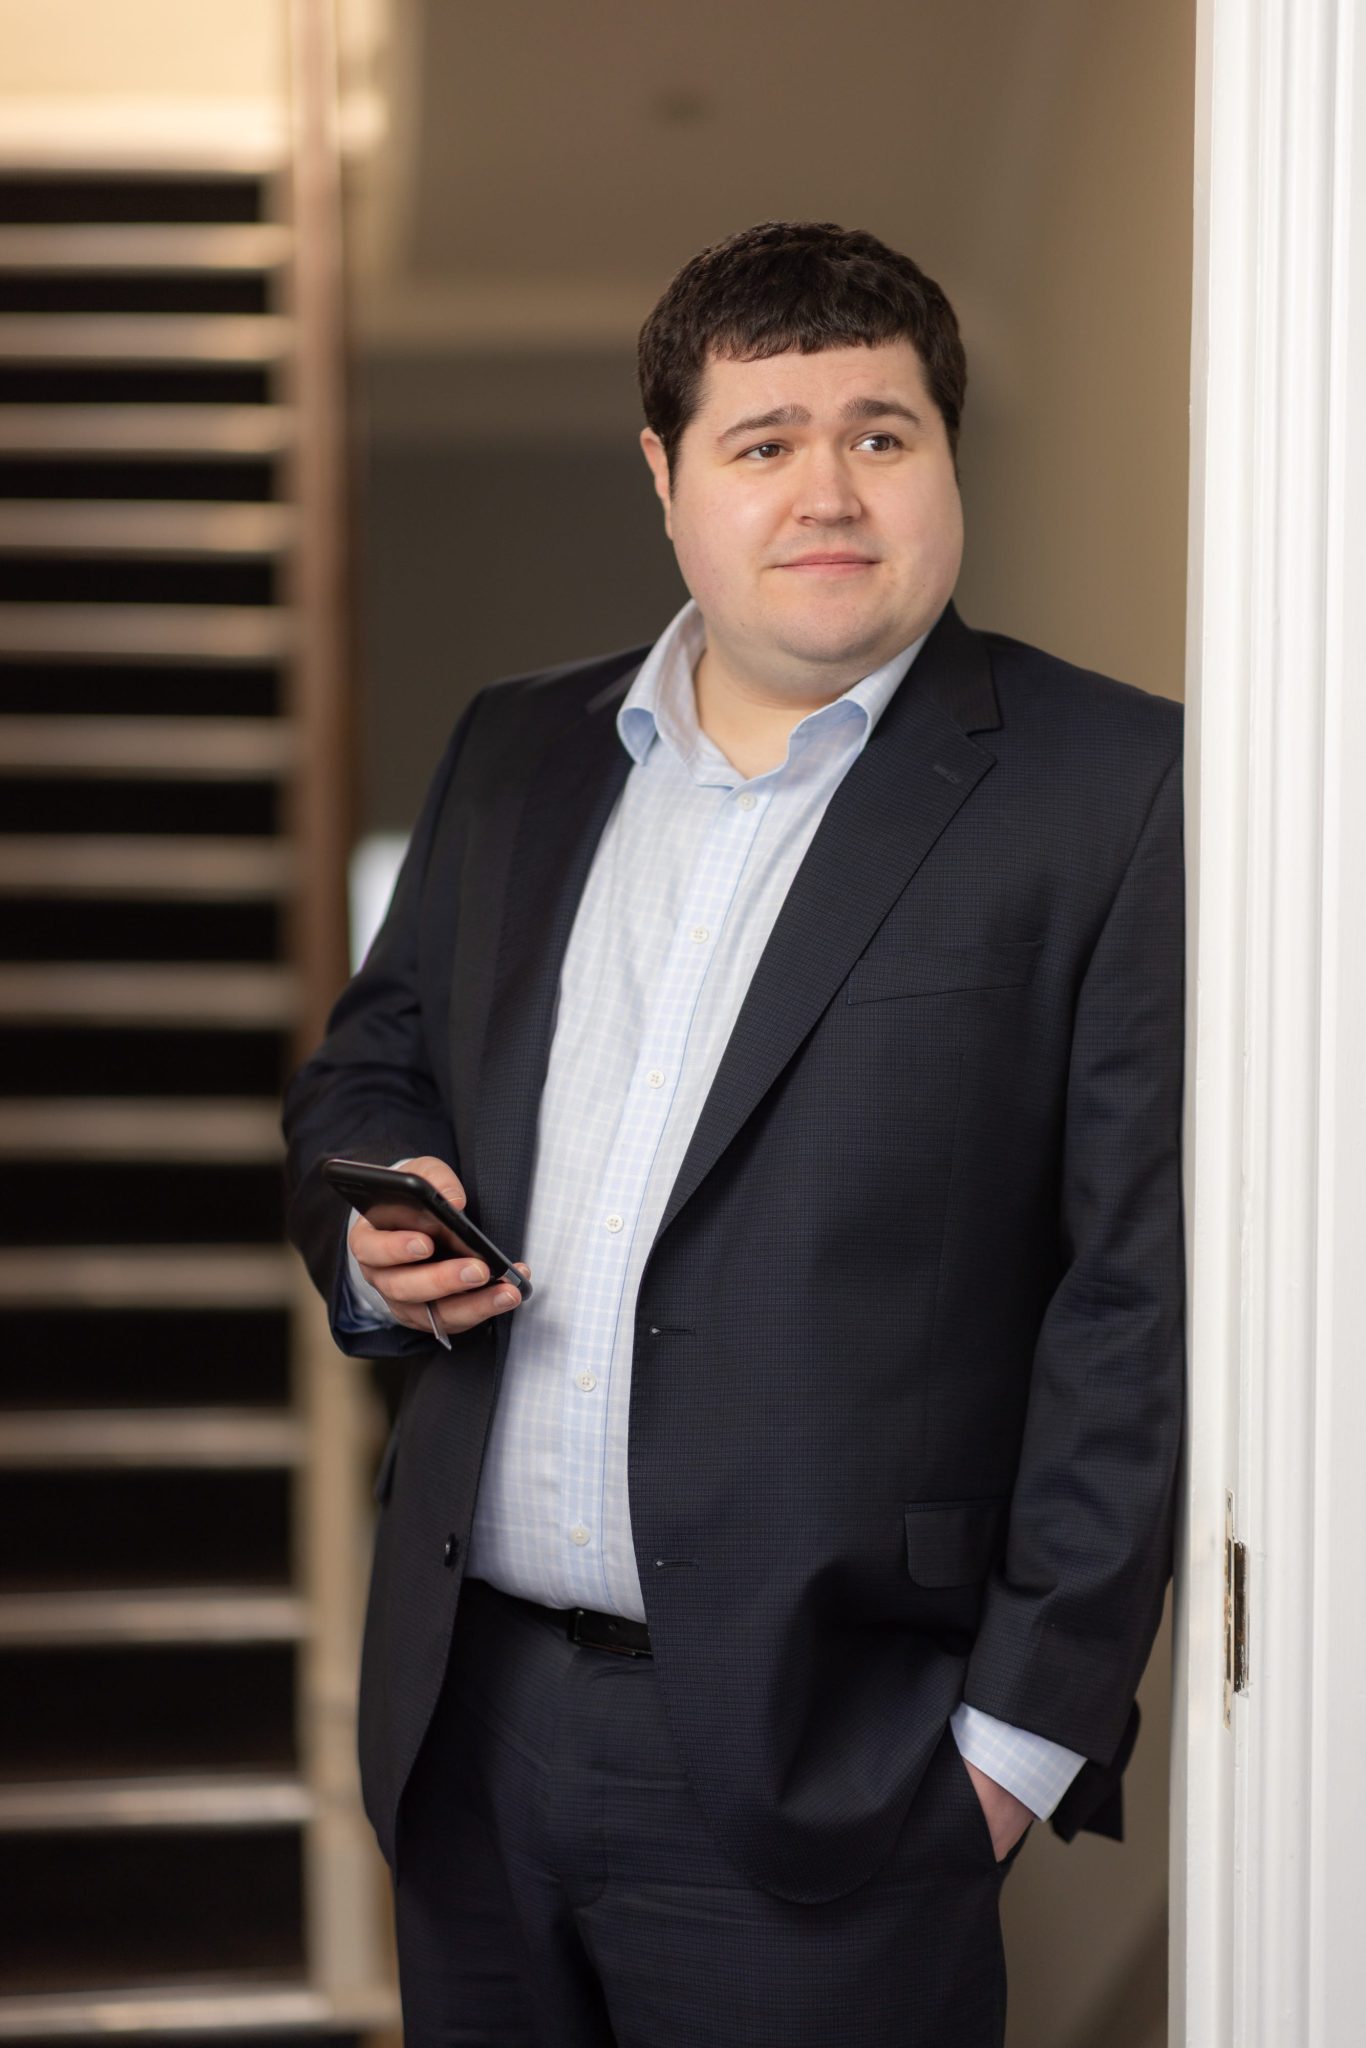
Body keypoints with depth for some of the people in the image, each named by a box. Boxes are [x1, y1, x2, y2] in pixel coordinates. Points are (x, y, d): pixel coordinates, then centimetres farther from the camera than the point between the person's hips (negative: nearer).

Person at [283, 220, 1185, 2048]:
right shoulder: (520, 752, 12)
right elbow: (366, 1064, 23)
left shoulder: (1113, 793, -6)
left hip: (823, 1763, -5)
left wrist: (1029, 1723, -11)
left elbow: (1143, 1293, -9)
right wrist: (369, 1222, 0)